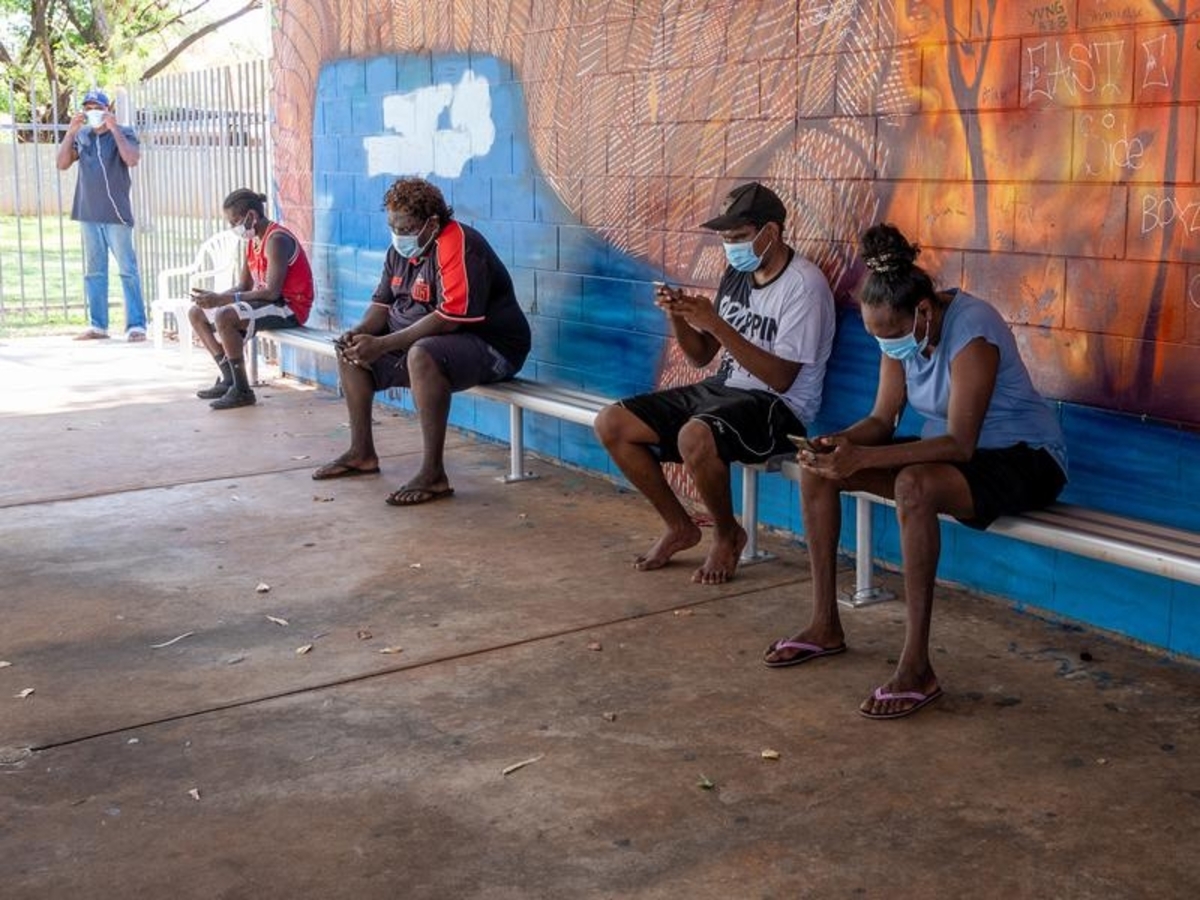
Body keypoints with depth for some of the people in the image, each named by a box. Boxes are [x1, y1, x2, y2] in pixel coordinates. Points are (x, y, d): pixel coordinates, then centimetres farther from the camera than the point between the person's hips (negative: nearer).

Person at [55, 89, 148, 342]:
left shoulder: (124, 133, 0)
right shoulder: (81, 136, 10)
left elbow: (132, 159, -18)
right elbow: (62, 164, 2)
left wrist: (114, 128, -17)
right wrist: (71, 131, -6)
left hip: (116, 213, -5)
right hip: (88, 214, 5)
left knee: (128, 269, -6)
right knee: (94, 271, 7)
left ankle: (136, 325, -7)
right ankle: (97, 325, 12)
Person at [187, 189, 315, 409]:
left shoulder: (276, 240, -19)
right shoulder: (253, 240, 10)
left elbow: (272, 292, -27)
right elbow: (243, 286, 10)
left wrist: (224, 299, -27)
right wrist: (215, 297, -10)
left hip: (289, 307, -10)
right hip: (268, 302, 10)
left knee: (224, 317, -31)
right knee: (196, 312, 8)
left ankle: (242, 390, -21)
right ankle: (229, 378, 8)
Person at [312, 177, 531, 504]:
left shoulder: (459, 247, -22)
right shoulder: (401, 249, 6)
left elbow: (450, 318, -31)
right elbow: (383, 303, 11)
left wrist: (383, 345, -30)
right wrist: (359, 332, -13)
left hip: (490, 344, -10)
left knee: (422, 355, -39)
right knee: (350, 348, 10)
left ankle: (433, 474, -34)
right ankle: (361, 453, 13)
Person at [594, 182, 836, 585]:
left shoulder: (803, 284, -14)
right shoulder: (737, 275, 9)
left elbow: (781, 378, -22)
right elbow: (701, 356, 15)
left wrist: (715, 324, -25)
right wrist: (679, 317, -6)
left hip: (777, 407, -8)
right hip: (721, 388, 8)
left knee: (695, 437, -38)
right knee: (611, 424, -4)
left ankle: (728, 535, -8)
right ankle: (680, 527, 10)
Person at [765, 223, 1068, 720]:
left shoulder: (970, 332, -27)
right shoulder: (900, 328, -3)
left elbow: (960, 444, -32)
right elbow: (883, 419, 1)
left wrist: (863, 459, -39)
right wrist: (841, 442, -22)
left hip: (1023, 459, -8)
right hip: (945, 448, 8)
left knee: (914, 484, -39)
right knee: (817, 466, -5)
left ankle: (917, 669, -33)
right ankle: (825, 626, 3)